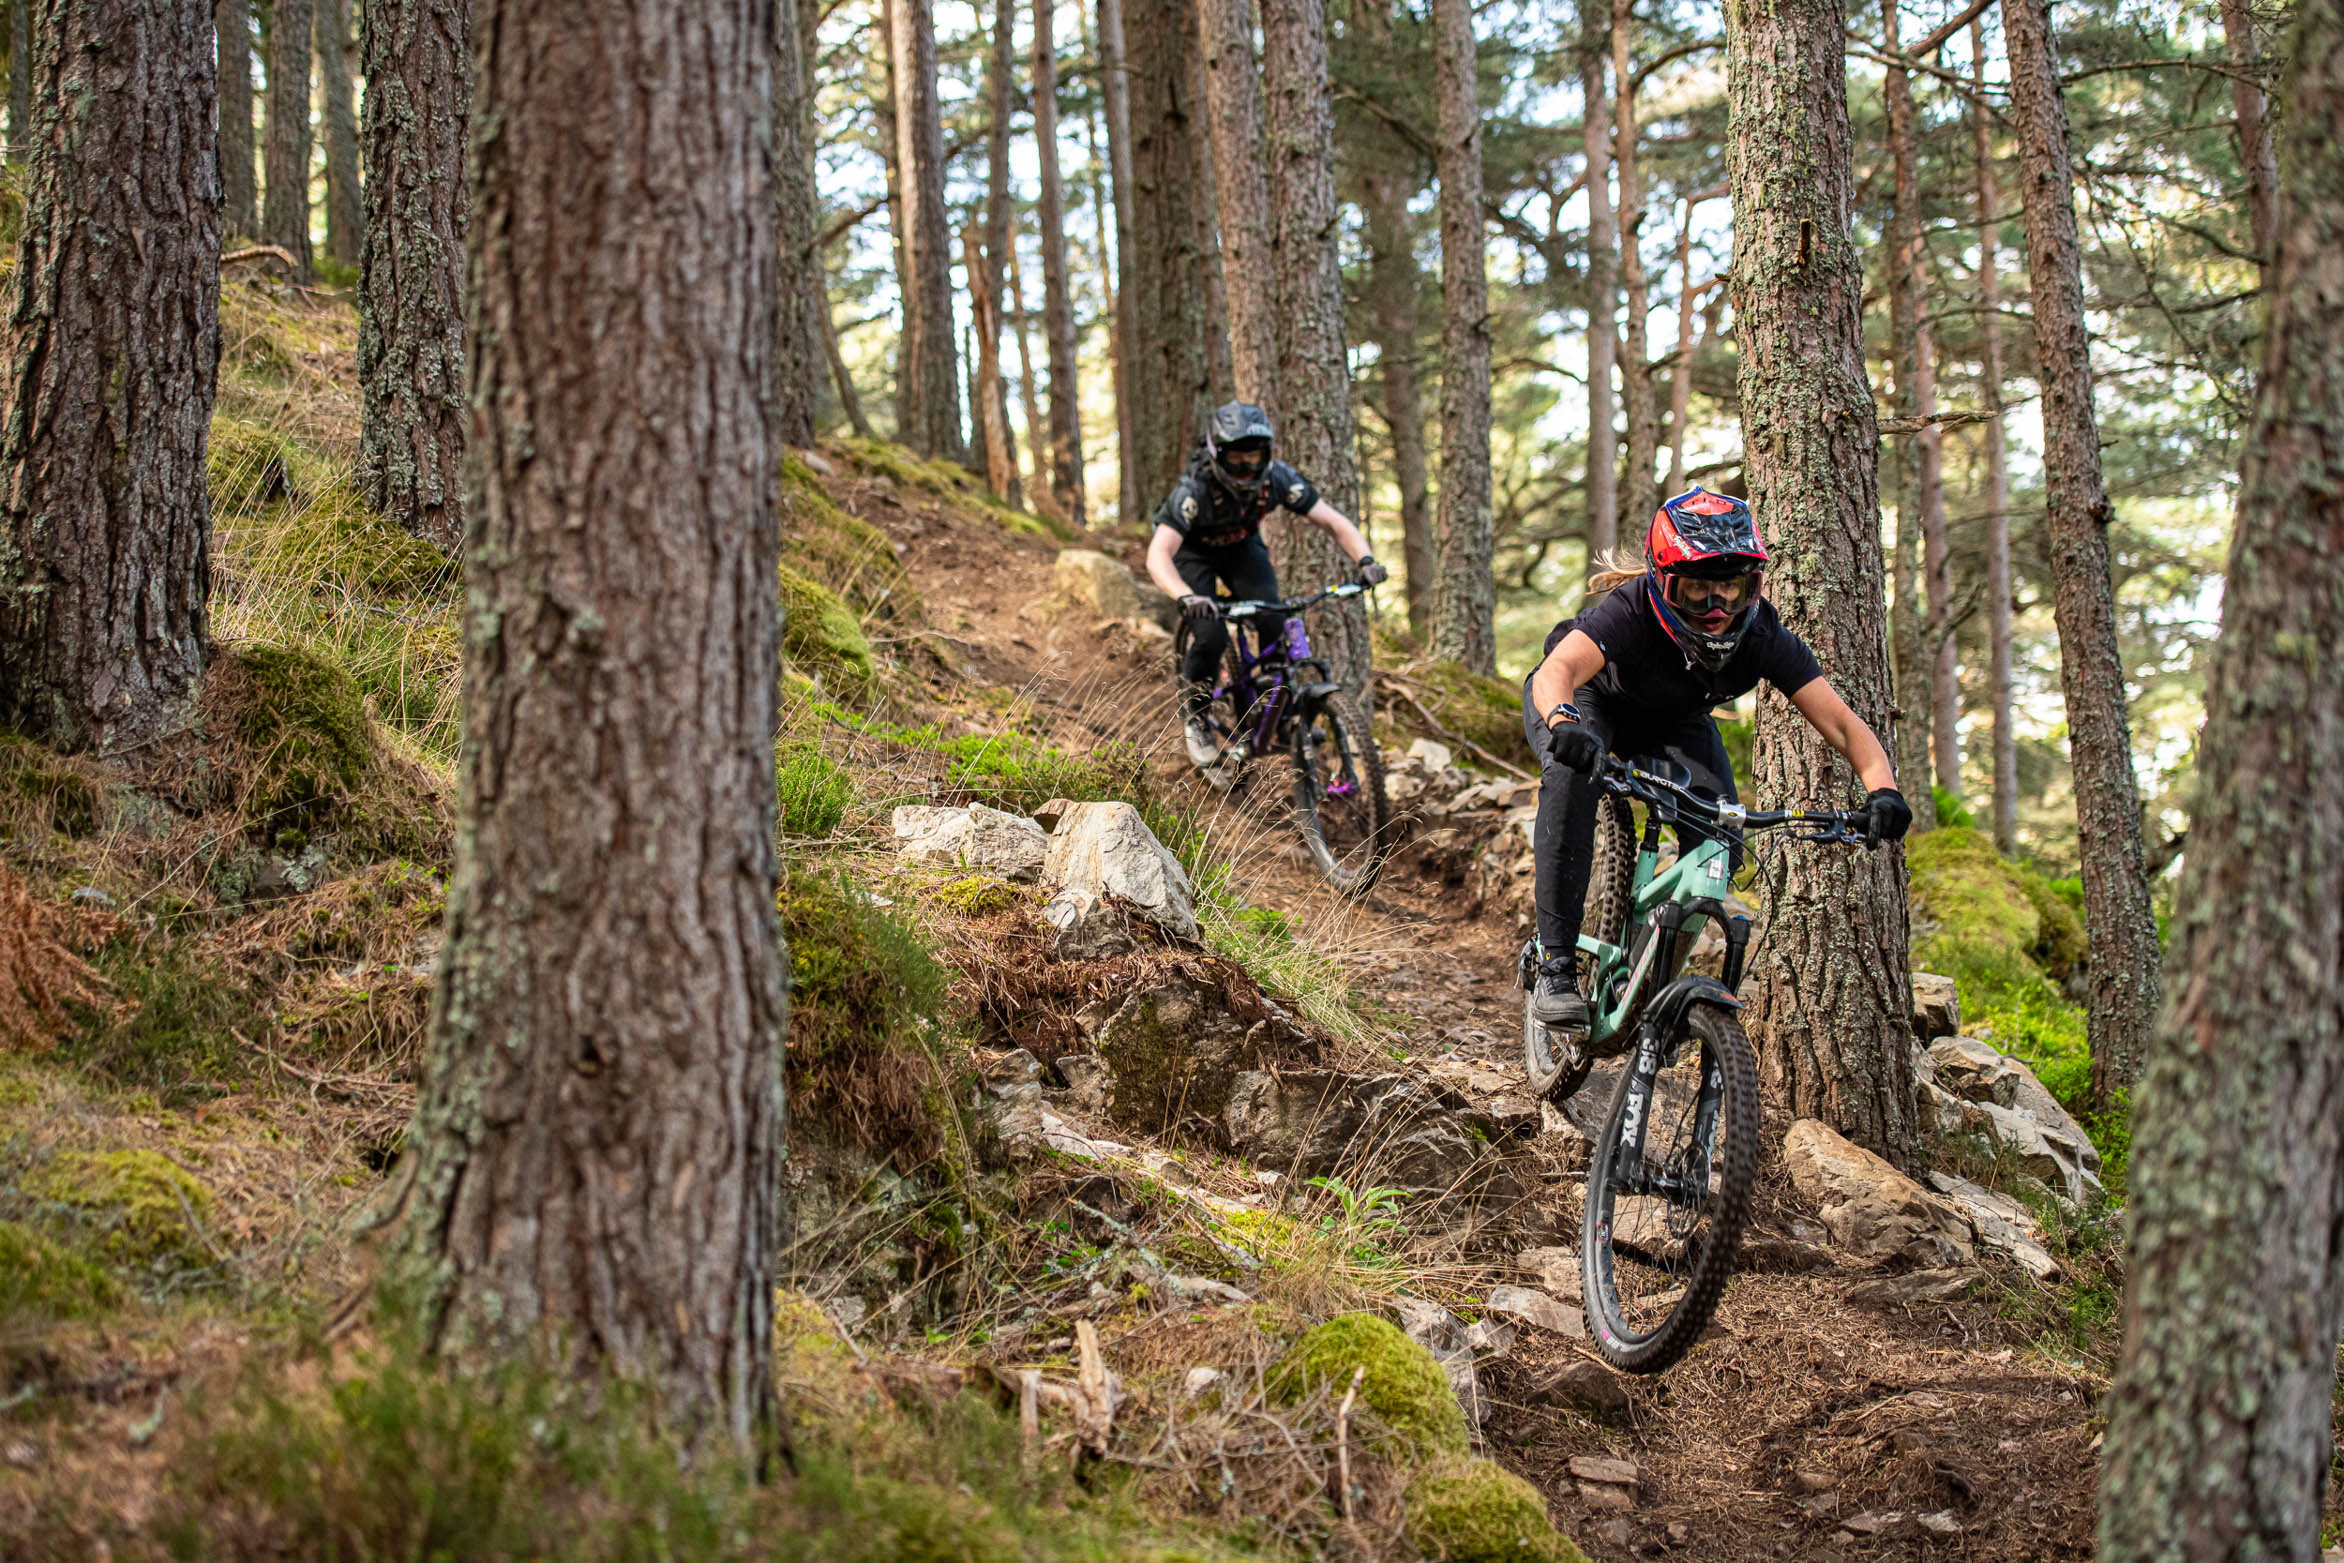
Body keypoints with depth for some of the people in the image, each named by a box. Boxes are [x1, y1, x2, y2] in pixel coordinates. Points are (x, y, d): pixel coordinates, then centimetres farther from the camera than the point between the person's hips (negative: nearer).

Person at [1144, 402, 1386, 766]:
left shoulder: (1277, 477, -27)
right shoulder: (1194, 489, -38)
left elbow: (1334, 522, -22)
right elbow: (1158, 555, -47)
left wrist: (1365, 560, -42)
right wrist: (1185, 597, -66)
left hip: (1241, 546, 3)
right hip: (1194, 551, -3)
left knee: (1275, 625, -20)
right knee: (1211, 637, -22)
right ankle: (1194, 716, 4)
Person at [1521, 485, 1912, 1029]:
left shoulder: (1764, 637, -29)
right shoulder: (1632, 612, -40)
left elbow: (1843, 725, -30)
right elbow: (1559, 669, -57)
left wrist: (1883, 790, -49)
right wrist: (1563, 723, -80)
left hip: (1672, 722, 4)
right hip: (1589, 700, -4)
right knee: (1572, 774, -36)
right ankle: (1555, 968, -31)